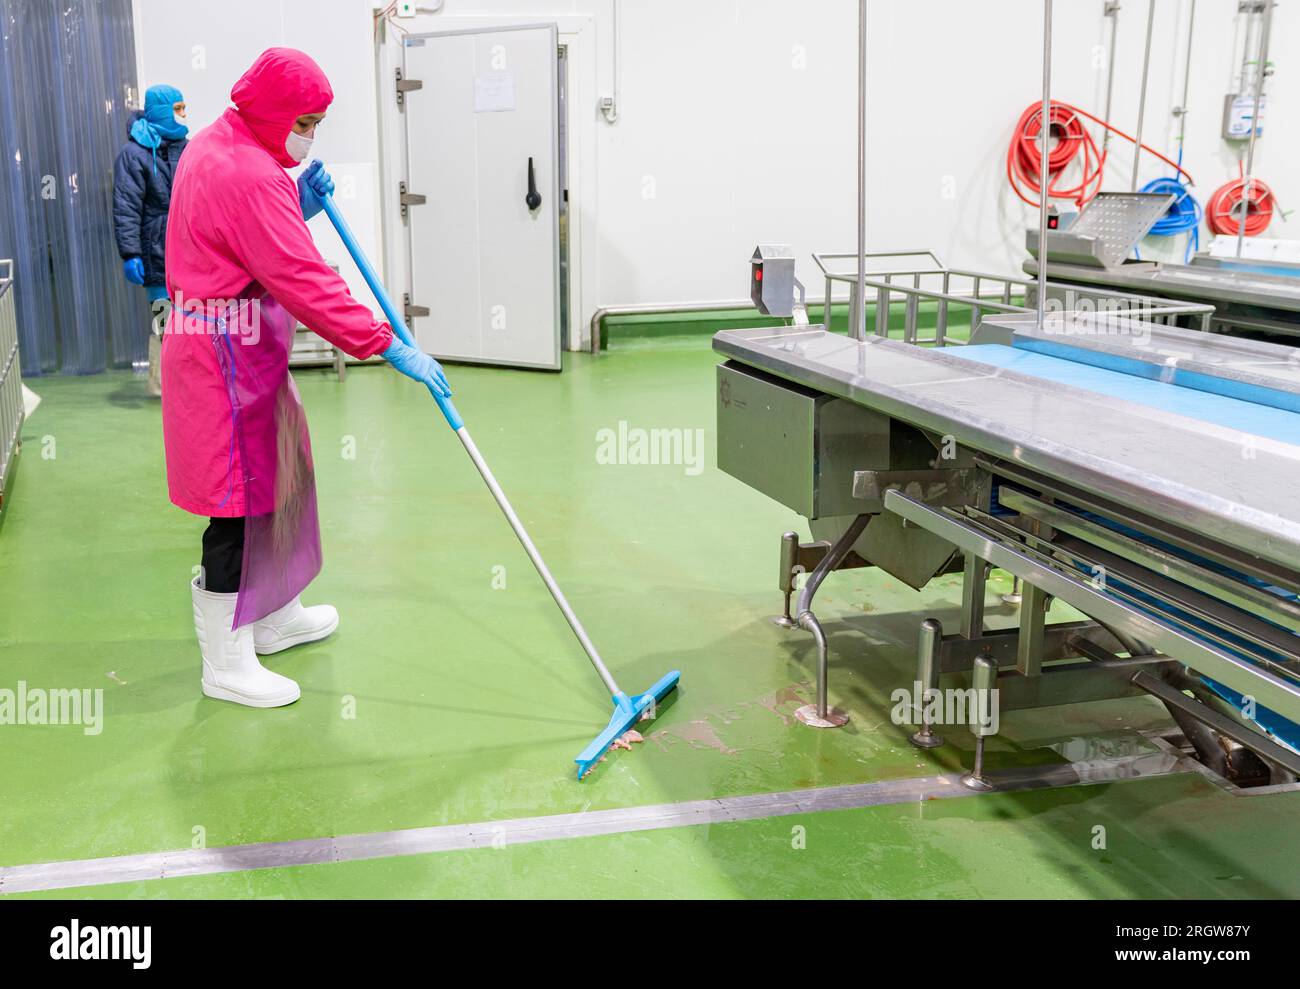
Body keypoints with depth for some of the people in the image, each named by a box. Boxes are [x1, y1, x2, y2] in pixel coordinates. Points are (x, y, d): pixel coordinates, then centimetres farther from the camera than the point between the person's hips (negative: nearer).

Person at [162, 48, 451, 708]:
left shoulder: (215, 146, 12)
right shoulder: (249, 176, -22)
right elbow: (304, 281, -27)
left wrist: (299, 207, 4)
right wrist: (390, 348, -26)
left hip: (235, 350, 11)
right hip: (227, 361, -11)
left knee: (272, 481, 20)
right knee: (238, 501, -4)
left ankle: (273, 616, 35)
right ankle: (226, 665, 6)